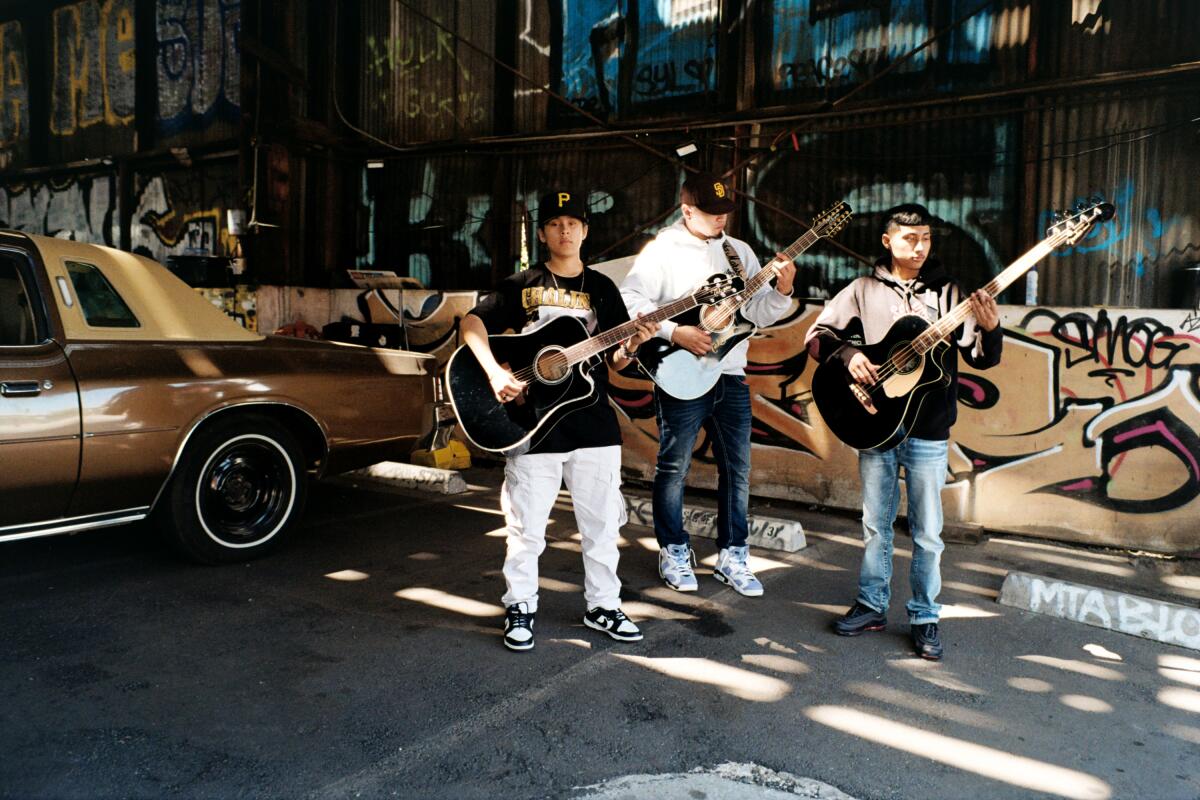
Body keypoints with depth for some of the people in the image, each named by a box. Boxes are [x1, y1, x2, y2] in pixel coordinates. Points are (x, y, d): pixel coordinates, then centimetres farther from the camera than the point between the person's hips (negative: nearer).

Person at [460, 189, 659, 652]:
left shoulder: (601, 288, 10)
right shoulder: (522, 285, 4)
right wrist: (495, 373, -21)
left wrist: (633, 345, -14)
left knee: (601, 524, 9)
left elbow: (614, 361, 9)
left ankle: (602, 606, 25)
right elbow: (473, 322, -6)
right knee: (526, 528, 5)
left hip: (593, 423, 2)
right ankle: (520, 609, 21)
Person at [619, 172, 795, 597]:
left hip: (731, 375, 5)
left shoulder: (739, 251, 13)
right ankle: (674, 553, 21)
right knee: (674, 466, 4)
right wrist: (676, 332, -23)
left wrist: (781, 291, -8)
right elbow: (630, 299, -15)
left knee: (737, 468, 8)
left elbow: (758, 312, 12)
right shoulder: (663, 249, -4)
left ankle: (731, 555, 22)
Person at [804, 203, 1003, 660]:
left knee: (927, 533, 6)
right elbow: (817, 335, 3)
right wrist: (848, 354, -15)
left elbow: (981, 358, -3)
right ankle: (872, 605, 27)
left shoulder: (946, 292, 2)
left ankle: (924, 618, 21)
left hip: (928, 432, -1)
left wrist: (990, 329, -24)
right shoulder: (864, 290, 4)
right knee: (875, 525, 12)